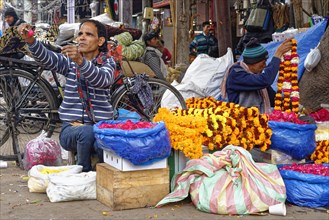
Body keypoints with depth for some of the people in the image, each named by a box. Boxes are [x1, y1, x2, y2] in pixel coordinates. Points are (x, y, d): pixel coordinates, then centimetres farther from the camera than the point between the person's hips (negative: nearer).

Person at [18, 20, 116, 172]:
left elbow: (101, 79, -20)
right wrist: (29, 40, -31)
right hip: (71, 127, 1)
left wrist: (81, 61, -39)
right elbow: (46, 58, -10)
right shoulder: (70, 61, 11)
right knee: (86, 132, -34)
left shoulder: (107, 63, 6)